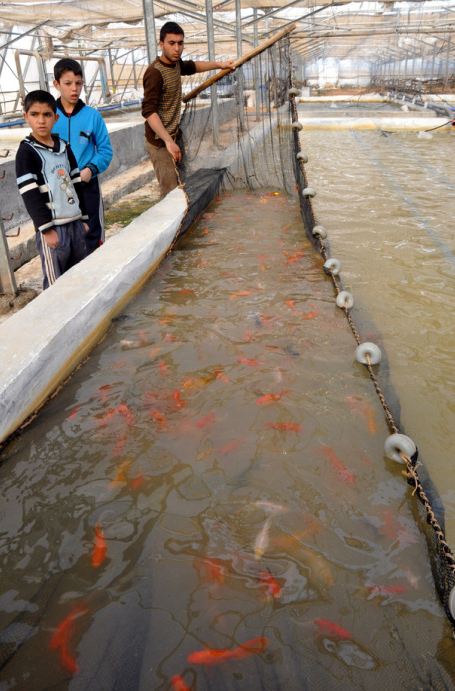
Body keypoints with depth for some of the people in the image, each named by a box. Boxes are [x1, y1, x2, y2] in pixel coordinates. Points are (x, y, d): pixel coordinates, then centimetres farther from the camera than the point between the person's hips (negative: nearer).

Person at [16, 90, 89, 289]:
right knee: (56, 282, 0)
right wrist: (46, 229, -17)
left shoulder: (64, 147, 12)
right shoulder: (26, 152, -7)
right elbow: (30, 196, -13)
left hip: (75, 223, 6)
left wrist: (83, 218, 14)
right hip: (52, 227, -6)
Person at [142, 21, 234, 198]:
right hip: (161, 142, -9)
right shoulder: (155, 72, -20)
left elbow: (192, 66, 31)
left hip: (173, 136, 9)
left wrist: (219, 65, 25)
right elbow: (149, 111, -28)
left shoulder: (176, 63, 7)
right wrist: (168, 141, -37)